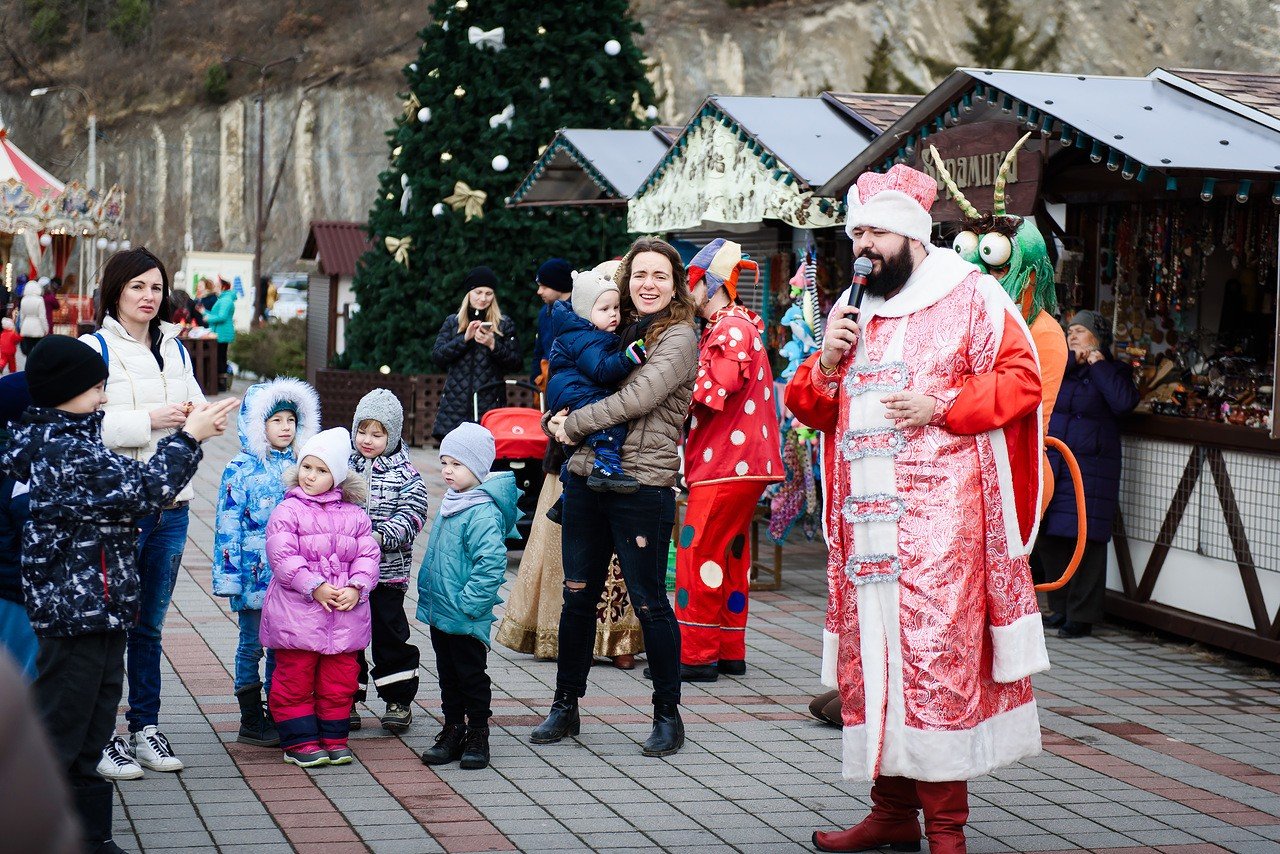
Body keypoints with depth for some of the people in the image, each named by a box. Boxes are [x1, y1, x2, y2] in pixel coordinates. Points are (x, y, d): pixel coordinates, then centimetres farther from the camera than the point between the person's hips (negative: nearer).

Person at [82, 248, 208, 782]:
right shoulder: (96, 348, -7)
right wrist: (151, 419, -20)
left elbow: (199, 408, 21)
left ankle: (146, 728, 22)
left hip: (171, 505, 6)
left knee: (149, 624, 14)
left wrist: (196, 414, -3)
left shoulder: (175, 349, 13)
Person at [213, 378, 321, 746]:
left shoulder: (296, 466, 9)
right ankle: (251, 722, 9)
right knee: (252, 645, 3)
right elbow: (228, 524, -10)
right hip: (254, 572, -5)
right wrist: (229, 574, -14)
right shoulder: (241, 468, -9)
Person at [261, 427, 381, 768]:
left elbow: (367, 555, 6)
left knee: (340, 679, 9)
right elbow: (282, 556, -13)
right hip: (297, 611, -3)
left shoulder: (354, 515, 8)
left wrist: (356, 588, -11)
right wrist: (315, 587, -19)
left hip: (345, 612, 3)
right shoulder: (287, 511, -5)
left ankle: (333, 738, 21)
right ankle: (300, 741, 10)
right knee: (295, 678, 1)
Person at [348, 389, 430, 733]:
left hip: (388, 572, -3)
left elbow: (411, 515, -10)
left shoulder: (406, 474, -2)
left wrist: (382, 536, -25)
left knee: (390, 634, 4)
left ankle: (399, 701, 15)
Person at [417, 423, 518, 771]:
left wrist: (466, 603, -25)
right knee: (448, 674, 16)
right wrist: (428, 596, 18)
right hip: (439, 613, 9)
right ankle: (452, 731, 26)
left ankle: (477, 736, 14)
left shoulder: (483, 513, -20)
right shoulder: (450, 505, 9)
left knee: (471, 675, 3)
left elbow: (491, 563, -27)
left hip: (466, 620, -9)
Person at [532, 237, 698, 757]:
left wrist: (573, 426, -10)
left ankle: (667, 714, 12)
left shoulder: (679, 337, -5)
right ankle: (565, 706, 20)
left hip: (643, 485, -6)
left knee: (649, 603, 0)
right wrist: (555, 420, -2)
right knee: (578, 597, 10)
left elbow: (638, 398, -17)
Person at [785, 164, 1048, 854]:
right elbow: (810, 408, 21)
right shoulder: (851, 308, 18)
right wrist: (824, 364, 1)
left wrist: (941, 406, -14)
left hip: (939, 513, -6)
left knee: (936, 650, -9)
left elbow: (1020, 380, -4)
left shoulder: (969, 297, 1)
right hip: (865, 513, 6)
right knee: (870, 652, 4)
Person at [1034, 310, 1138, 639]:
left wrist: (1097, 363, -7)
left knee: (1085, 540, -6)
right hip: (1050, 465, 5)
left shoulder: (1113, 371, 5)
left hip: (1089, 469, -5)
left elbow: (1124, 402, -15)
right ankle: (1060, 608, 17)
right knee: (1049, 538, 5)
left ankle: (1081, 615, 0)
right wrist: (1072, 360, -4)